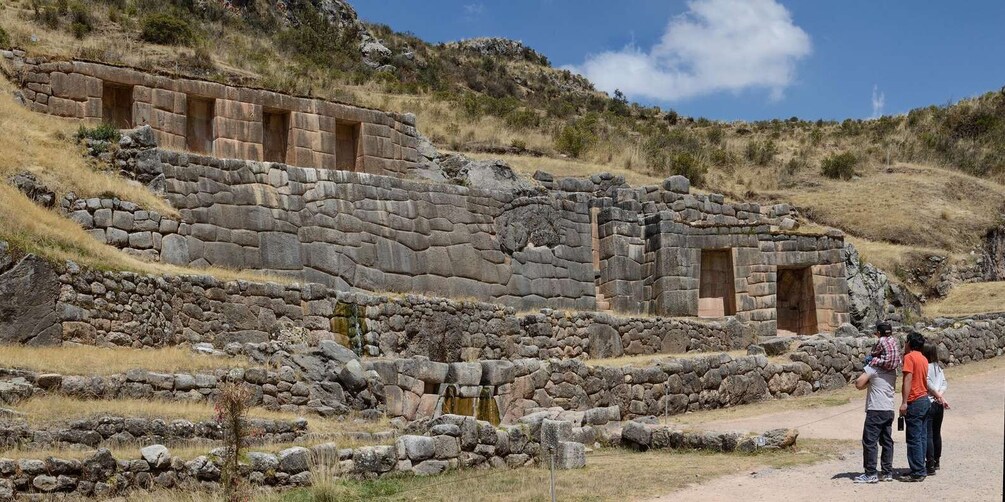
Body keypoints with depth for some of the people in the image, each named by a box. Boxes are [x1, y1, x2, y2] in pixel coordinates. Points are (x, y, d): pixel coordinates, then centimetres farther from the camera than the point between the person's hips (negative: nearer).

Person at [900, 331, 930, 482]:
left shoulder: (909, 357, -12)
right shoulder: (923, 359, 14)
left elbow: (908, 380, -19)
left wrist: (904, 402, -21)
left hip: (915, 402, -9)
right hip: (925, 400, 9)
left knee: (914, 438, -6)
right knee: (921, 437, 12)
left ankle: (917, 472, -5)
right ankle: (921, 469, 16)